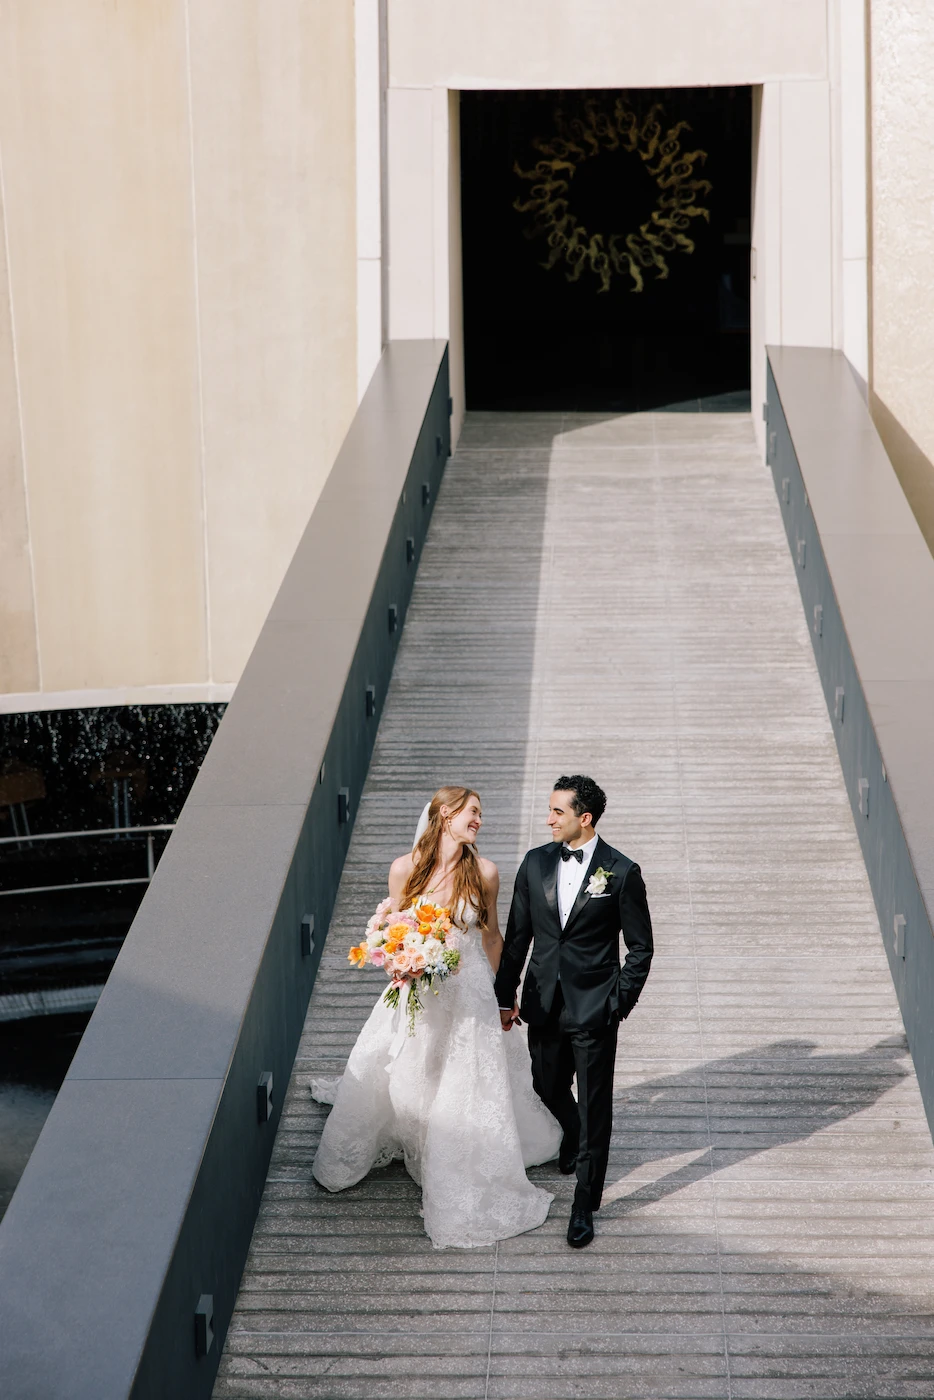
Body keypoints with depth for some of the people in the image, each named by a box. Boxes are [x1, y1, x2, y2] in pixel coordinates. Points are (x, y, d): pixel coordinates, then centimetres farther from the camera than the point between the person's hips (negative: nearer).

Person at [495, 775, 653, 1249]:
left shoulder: (621, 872, -11)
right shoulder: (536, 864, 0)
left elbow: (640, 948, -4)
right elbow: (517, 935, 8)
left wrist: (619, 1004, -8)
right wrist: (504, 996, 9)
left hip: (594, 1010, -4)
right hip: (544, 1005, 4)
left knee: (594, 1106, 2)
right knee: (548, 1089, 19)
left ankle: (585, 1205, 13)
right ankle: (575, 1138, 52)